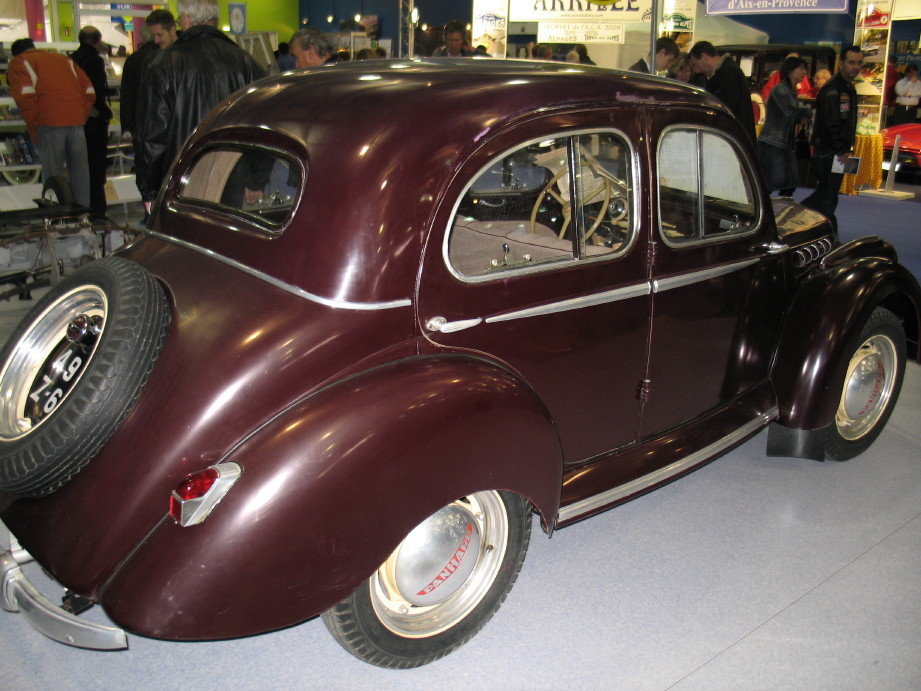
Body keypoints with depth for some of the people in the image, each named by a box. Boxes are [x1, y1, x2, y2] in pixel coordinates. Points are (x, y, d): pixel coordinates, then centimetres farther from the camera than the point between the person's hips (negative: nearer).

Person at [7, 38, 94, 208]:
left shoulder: (18, 63, 10)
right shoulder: (64, 59, 25)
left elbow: (24, 95, -9)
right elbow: (89, 92, 14)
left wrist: (33, 128, -3)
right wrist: (81, 117, 14)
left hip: (49, 123, -4)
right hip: (76, 122, 4)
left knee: (53, 175, 2)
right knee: (79, 174, 11)